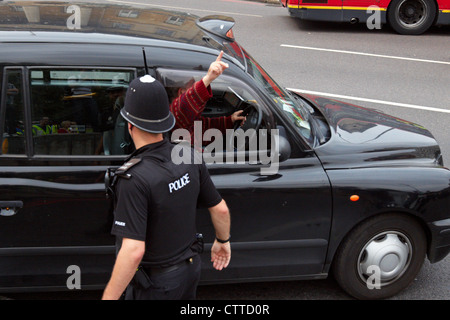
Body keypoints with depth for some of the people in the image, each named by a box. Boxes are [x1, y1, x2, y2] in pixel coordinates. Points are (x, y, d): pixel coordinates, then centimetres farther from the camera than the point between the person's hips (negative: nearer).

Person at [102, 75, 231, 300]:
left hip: (155, 284, -6)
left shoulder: (134, 178, -31)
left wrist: (109, 297, -27)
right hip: (190, 266, 7)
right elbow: (220, 209, 1)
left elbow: (133, 250, -35)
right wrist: (223, 241, 20)